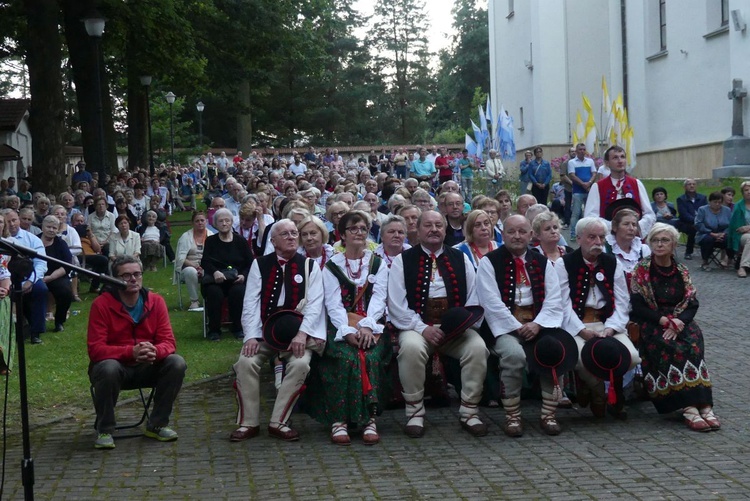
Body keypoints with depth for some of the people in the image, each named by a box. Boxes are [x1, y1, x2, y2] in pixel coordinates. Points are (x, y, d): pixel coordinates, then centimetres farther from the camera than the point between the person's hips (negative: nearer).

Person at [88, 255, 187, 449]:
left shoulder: (156, 301, -4)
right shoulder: (101, 304, -15)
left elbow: (168, 342, -6)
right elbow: (95, 349, -20)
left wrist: (155, 351, -32)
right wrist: (131, 352, -36)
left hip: (147, 368, 4)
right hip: (116, 364, -3)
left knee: (177, 363, -22)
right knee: (108, 368, -37)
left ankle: (157, 424, -4)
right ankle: (105, 430, -14)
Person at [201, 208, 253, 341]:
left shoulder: (240, 241, 13)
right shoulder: (210, 241, 13)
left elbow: (250, 263, 8)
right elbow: (205, 262, -1)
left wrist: (243, 275, -13)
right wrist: (215, 272, -23)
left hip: (236, 280, 0)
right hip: (215, 280, 0)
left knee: (238, 291, -34)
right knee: (214, 292, -34)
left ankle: (238, 328, -18)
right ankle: (214, 329, -20)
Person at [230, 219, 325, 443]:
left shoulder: (309, 266, 5)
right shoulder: (260, 265, 7)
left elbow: (315, 303, -4)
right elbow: (250, 302, 0)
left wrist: (302, 334, -18)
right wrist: (252, 336, -13)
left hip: (297, 333, -1)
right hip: (264, 330, 1)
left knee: (300, 364, -29)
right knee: (246, 362, -24)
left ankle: (279, 422, -17)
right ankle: (248, 423, -12)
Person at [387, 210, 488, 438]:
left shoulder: (460, 259, 15)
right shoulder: (403, 260, 7)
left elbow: (473, 300, 11)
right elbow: (397, 305, -1)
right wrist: (423, 329, -14)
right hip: (416, 326, -2)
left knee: (478, 347, -27)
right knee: (411, 347, -34)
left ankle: (469, 411, -10)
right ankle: (415, 412, -16)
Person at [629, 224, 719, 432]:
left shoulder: (682, 271, 13)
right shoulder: (642, 270, 3)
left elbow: (692, 304, 6)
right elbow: (637, 306, -5)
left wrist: (678, 322, -14)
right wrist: (664, 320, -15)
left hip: (680, 322, 3)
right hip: (650, 324, -2)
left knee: (693, 343, -29)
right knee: (672, 349, -32)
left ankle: (703, 406, -37)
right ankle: (689, 407, -39)